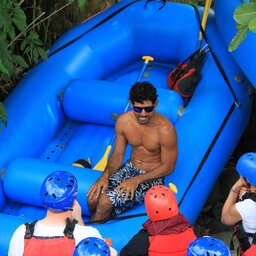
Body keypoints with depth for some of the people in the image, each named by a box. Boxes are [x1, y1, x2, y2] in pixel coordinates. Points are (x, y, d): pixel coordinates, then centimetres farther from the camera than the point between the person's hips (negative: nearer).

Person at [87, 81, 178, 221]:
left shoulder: (165, 130, -26)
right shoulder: (123, 121, -11)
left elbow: (168, 167, -15)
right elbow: (118, 155, 1)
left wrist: (136, 180, -22)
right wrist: (105, 176, -18)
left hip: (152, 177, -5)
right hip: (130, 168, 5)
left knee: (105, 203, -20)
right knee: (93, 197, -13)